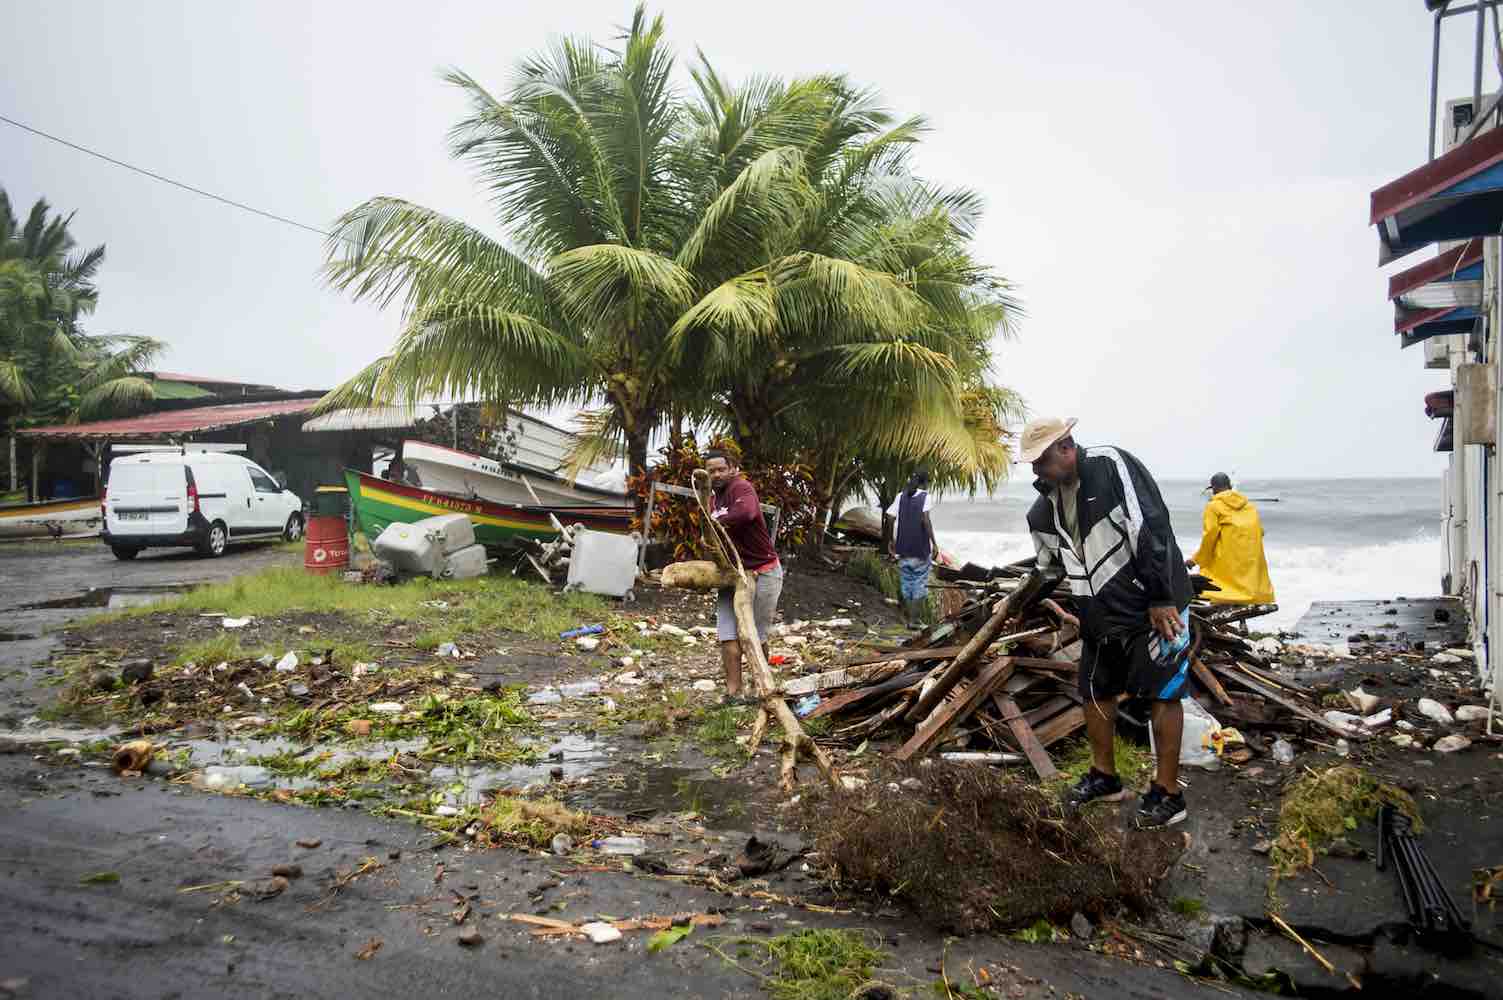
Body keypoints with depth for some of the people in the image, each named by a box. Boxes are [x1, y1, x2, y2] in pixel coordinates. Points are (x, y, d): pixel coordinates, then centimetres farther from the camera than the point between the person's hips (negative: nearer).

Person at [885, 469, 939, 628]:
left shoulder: (901, 496, 7)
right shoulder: (925, 496, -5)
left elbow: (891, 519, 1)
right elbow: (925, 519, -19)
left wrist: (891, 542, 10)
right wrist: (934, 542, -15)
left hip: (903, 549, 4)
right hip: (920, 549, -4)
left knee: (906, 584, 14)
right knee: (920, 585, 6)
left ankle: (907, 618, 19)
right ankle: (915, 619, 6)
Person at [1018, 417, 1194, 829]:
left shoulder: (1112, 466, -18)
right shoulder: (1046, 507, 5)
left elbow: (1151, 529, -22)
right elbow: (1047, 565, 18)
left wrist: (1160, 600, -22)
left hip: (1152, 605, -8)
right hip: (1100, 611, 8)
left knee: (1163, 692, 0)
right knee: (1095, 691, 13)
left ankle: (1168, 793, 9)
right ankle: (1104, 777, 29)